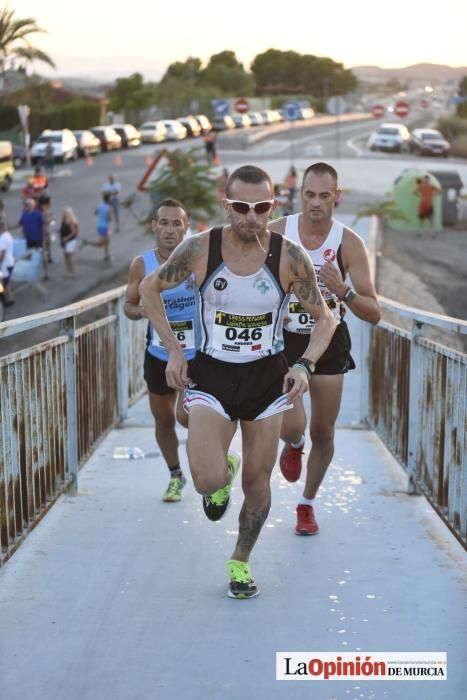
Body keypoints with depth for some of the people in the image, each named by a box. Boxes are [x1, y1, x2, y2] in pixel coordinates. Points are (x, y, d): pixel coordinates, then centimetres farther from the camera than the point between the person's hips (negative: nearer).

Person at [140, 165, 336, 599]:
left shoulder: (290, 257, -12)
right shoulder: (200, 249, -13)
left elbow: (324, 318, 0)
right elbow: (149, 289, 4)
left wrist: (305, 365, -16)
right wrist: (173, 350, -3)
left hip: (267, 377, 1)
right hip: (210, 376, -1)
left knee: (257, 481, 9)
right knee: (208, 481, -17)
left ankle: (241, 561, 35)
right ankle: (223, 469, 22)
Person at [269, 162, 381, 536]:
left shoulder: (349, 242, -13)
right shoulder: (277, 233, -11)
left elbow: (374, 313, -16)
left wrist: (344, 292, -33)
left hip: (329, 340, 1)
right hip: (285, 339, -1)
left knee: (323, 433, 7)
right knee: (292, 425, -17)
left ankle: (308, 504, 32)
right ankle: (294, 445, 23)